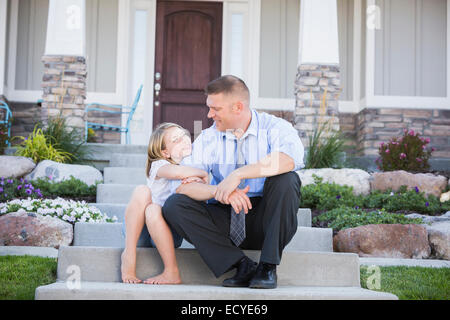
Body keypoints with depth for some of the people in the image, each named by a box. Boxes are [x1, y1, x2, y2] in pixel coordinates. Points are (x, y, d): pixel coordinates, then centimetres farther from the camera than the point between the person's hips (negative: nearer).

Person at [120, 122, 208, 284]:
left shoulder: (194, 167, 5)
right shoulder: (159, 165, -11)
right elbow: (177, 172, -34)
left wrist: (200, 181, -21)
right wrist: (203, 173, -19)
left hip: (169, 233, 2)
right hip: (139, 229, -1)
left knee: (153, 210, -32)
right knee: (143, 191, -29)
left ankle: (171, 272, -27)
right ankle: (129, 254, -26)